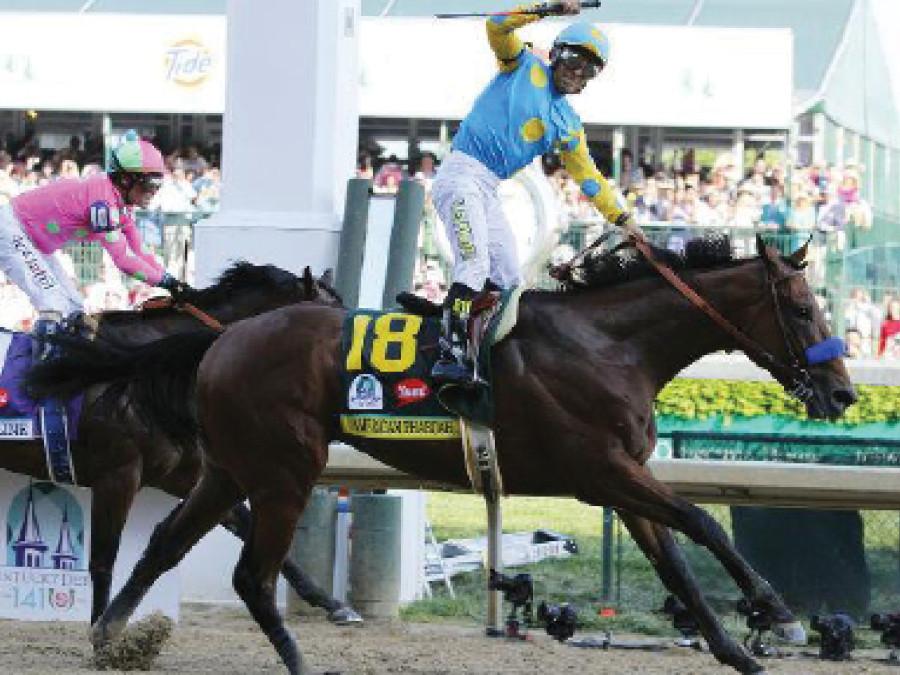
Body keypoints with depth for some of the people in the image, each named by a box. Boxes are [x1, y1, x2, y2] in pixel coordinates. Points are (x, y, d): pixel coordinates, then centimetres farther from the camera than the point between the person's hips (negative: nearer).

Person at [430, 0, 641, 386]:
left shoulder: (567, 125, 20)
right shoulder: (524, 67, 6)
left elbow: (588, 176, 23)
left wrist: (622, 218, 18)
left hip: (489, 192, 8)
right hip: (461, 174, -8)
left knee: (507, 280, 5)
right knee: (475, 267, -23)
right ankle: (450, 355, -29)